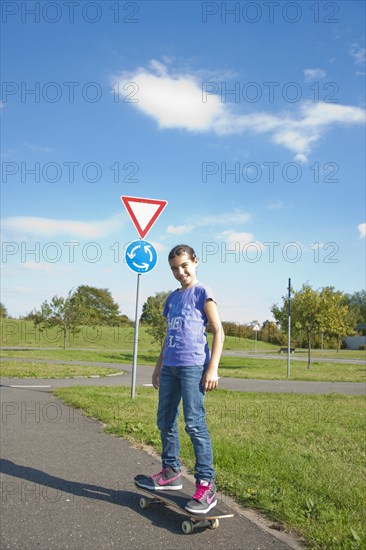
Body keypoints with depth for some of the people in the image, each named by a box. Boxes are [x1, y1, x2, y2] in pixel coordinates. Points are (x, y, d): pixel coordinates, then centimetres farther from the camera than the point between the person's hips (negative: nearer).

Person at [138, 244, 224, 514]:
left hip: (193, 366, -7)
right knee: (165, 420, 11)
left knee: (195, 423, -10)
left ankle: (206, 485, -3)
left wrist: (213, 369, -14)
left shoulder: (202, 292, -2)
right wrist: (159, 366, 22)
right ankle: (171, 472, 25)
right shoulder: (172, 298, 18)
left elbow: (218, 331, -7)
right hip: (170, 367, 8)